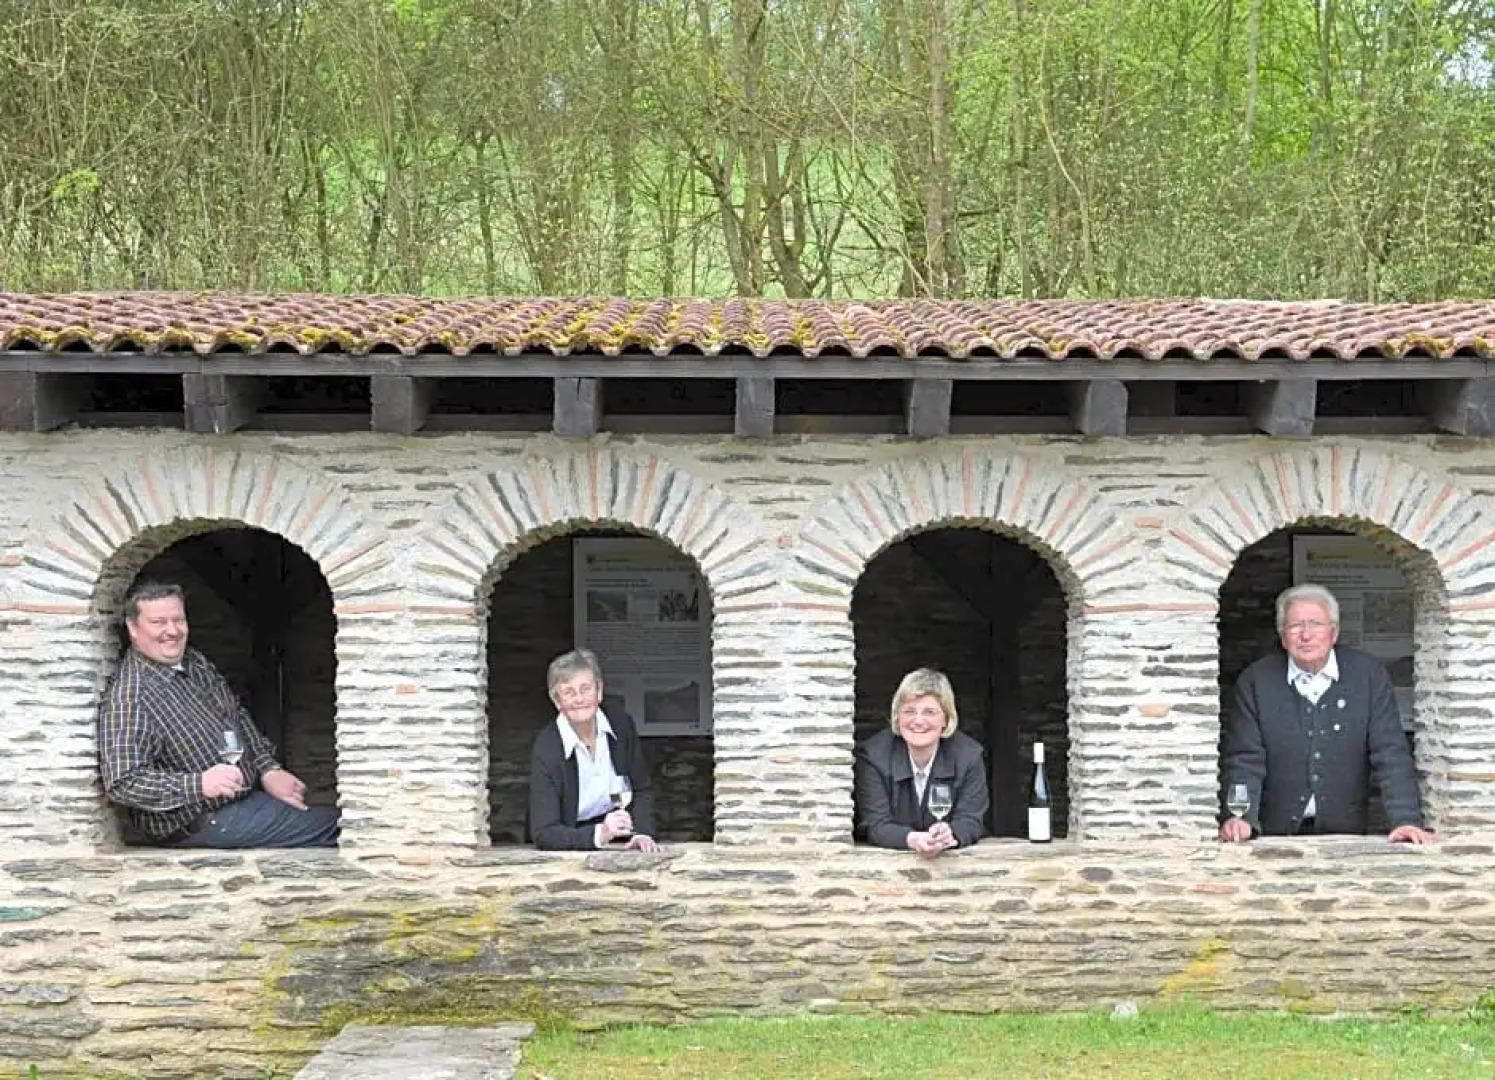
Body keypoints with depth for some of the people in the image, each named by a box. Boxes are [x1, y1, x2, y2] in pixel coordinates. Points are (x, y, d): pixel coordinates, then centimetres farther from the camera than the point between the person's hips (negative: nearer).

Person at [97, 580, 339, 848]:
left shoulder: (196, 663, 9)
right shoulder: (126, 698, -19)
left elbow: (239, 716, 19)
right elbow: (121, 783, -25)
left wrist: (268, 768, 4)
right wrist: (199, 785, -34)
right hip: (201, 821, -9)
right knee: (328, 826, -16)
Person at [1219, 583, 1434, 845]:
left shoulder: (1369, 675, 0)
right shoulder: (1256, 681, -1)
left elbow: (1391, 755, -2)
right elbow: (1244, 760, -4)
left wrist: (1405, 820, -15)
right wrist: (1238, 819, -21)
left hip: (1345, 833, 1)